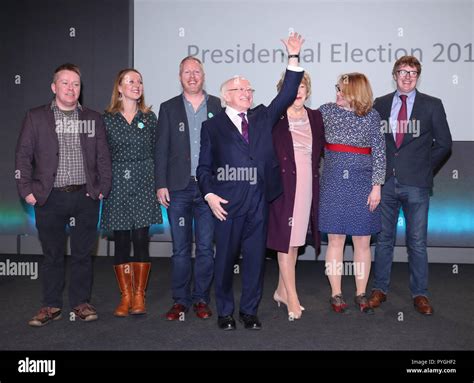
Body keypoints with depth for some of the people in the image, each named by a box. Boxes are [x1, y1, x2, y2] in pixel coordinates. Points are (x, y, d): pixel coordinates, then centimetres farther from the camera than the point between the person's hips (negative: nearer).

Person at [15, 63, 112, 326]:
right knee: (52, 254, 9)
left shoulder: (93, 118, 8)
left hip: (86, 196, 1)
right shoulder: (36, 117, 5)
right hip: (50, 198, -1)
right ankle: (51, 306, 21)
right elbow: (23, 156, 3)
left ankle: (81, 303, 21)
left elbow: (103, 157, 7)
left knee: (83, 253, 8)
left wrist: (103, 188, -1)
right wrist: (27, 190, -5)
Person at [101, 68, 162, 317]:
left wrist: (158, 184, 3)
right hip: (117, 185, 0)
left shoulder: (149, 118, 8)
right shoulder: (107, 119, 5)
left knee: (141, 240, -3)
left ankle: (139, 296, 8)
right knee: (121, 242, 2)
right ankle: (126, 296, 13)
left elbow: (156, 152, 9)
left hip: (143, 184, 0)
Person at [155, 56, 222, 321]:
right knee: (180, 249, 7)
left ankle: (201, 299, 19)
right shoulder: (168, 108, 8)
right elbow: (162, 150, 6)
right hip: (178, 188, 1)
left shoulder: (218, 106, 6)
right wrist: (161, 185, -1)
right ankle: (180, 300, 18)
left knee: (206, 248, 6)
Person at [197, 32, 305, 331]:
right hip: (228, 204, -3)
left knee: (255, 259, 8)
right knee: (225, 259, 6)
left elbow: (286, 95, 5)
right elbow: (204, 166, 4)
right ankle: (225, 312, 23)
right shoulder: (212, 126, 5)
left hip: (259, 202, 3)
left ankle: (250, 311, 23)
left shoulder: (263, 118, 14)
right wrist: (210, 194, -10)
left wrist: (294, 58, -2)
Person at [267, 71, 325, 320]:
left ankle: (282, 291, 25)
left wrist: (316, 175, 6)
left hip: (307, 187, 5)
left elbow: (323, 151, 16)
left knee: (295, 240, 11)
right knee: (286, 239, -2)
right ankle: (292, 298, 4)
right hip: (283, 185, -5)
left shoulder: (316, 117, 11)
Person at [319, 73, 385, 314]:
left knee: (363, 242, 5)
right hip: (333, 183, 0)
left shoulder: (371, 116, 2)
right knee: (335, 240, 4)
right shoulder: (326, 111, 5)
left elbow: (379, 152, 0)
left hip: (362, 183, 0)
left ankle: (361, 295, 18)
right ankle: (336, 294, 15)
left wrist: (377, 186, -4)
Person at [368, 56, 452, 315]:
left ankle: (419, 294, 15)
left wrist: (425, 167, 3)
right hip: (386, 182, 2)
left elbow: (443, 143, 7)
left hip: (416, 185, -1)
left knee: (417, 242, 3)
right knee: (384, 239, 9)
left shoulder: (432, 106, 4)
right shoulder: (380, 104, 9)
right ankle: (379, 289, 20)